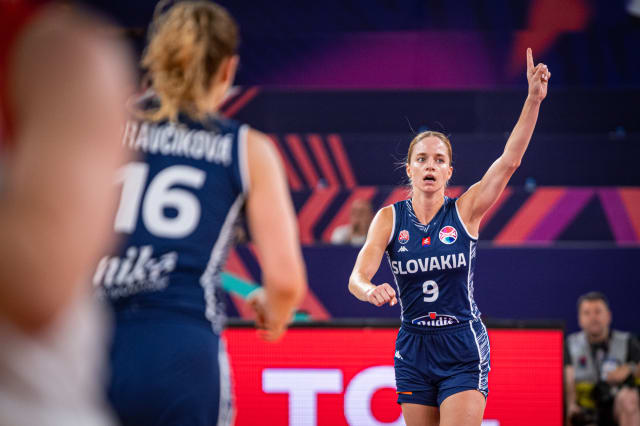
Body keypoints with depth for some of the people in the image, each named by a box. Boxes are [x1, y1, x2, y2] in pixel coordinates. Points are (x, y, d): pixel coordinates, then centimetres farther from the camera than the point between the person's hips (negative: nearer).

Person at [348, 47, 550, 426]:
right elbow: (357, 277, -9)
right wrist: (371, 291, -34)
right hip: (413, 350, 2)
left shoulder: (465, 211, -3)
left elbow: (510, 160, -15)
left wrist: (534, 99, -26)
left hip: (463, 351, -2)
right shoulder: (389, 218, 1)